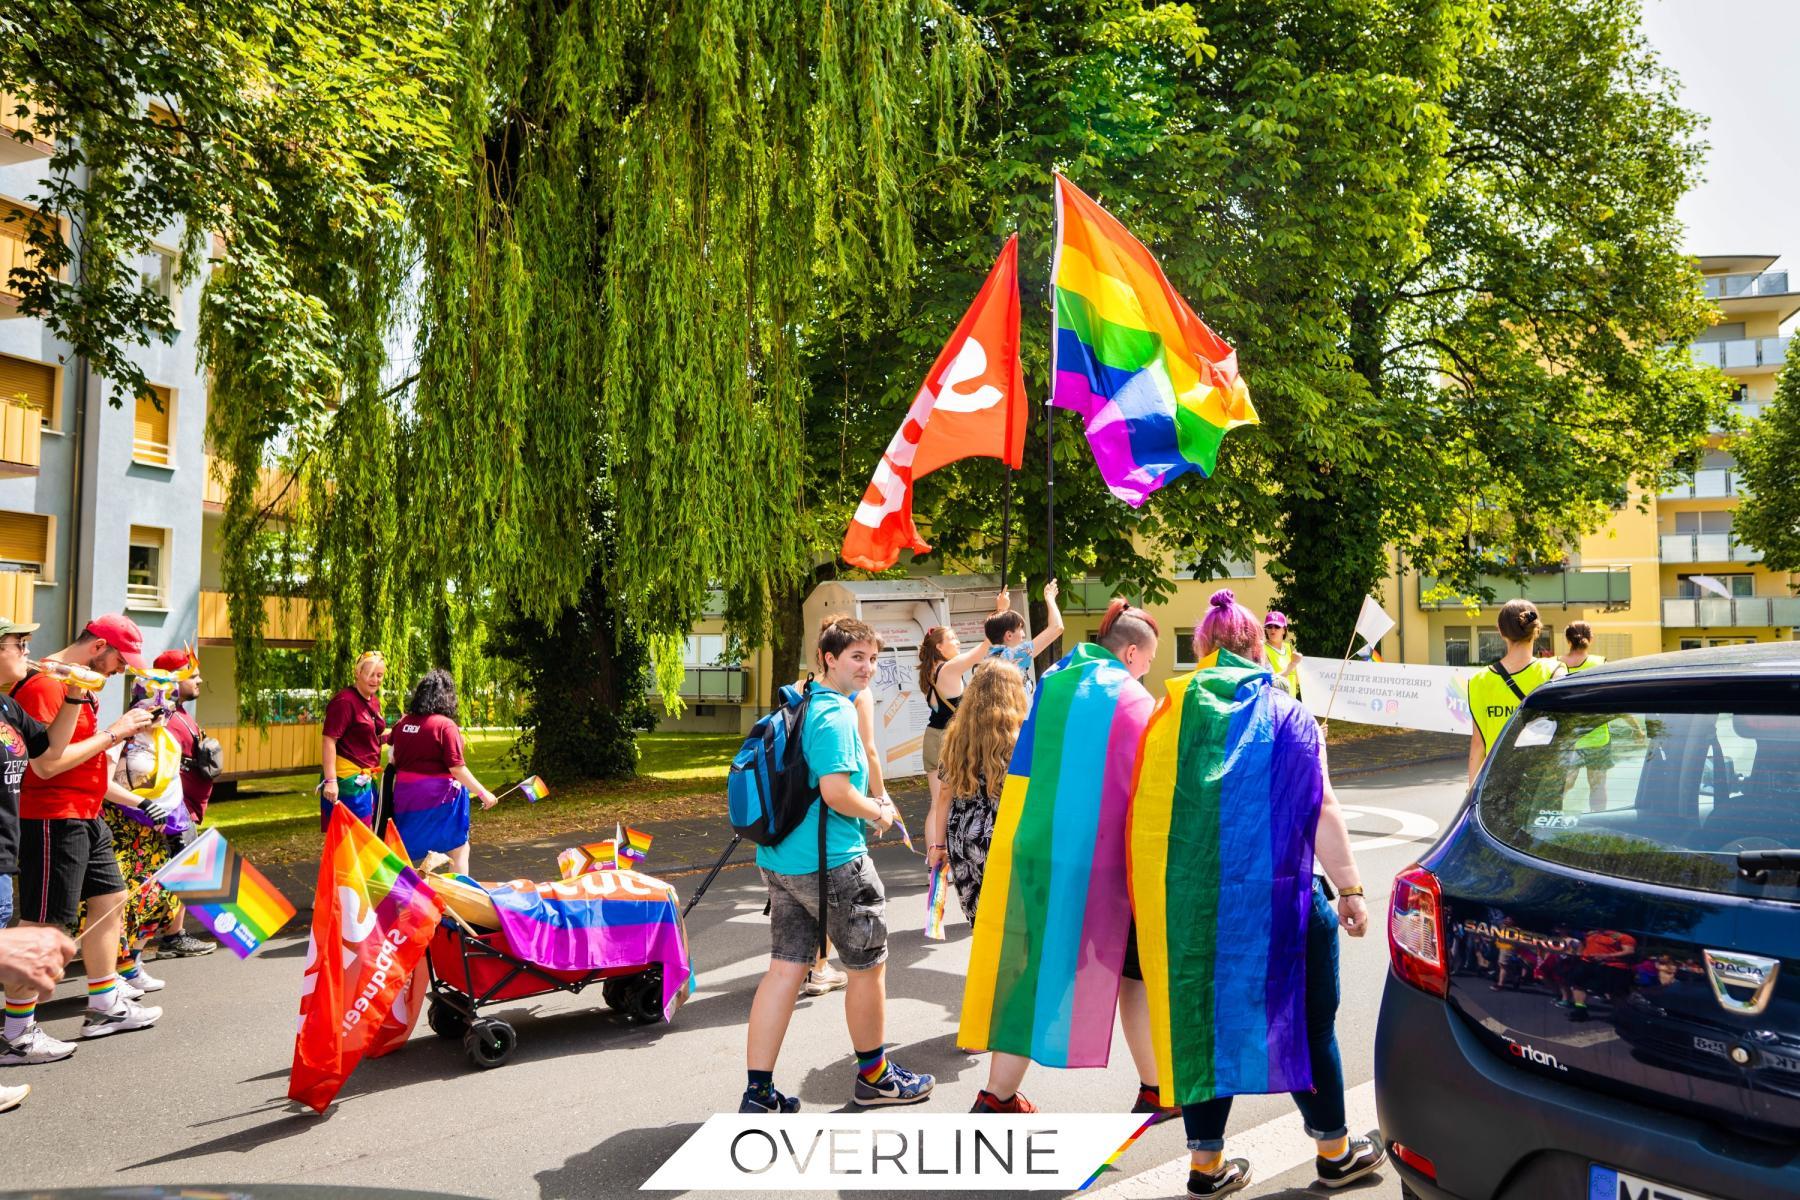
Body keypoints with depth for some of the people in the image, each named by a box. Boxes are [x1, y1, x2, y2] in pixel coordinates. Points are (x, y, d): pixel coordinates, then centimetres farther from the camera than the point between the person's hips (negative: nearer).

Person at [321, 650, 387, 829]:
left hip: (367, 778, 9)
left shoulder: (374, 701, 11)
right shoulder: (345, 701, -15)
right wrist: (330, 780, -25)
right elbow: (329, 742, -19)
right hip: (347, 778, -9)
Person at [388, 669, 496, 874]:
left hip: (404, 794, 6)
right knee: (458, 849, 7)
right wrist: (483, 793, -11)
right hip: (438, 796, -6)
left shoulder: (403, 723, 4)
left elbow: (394, 761, 13)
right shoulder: (445, 725, -14)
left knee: (404, 850, 17)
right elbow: (457, 768, -16)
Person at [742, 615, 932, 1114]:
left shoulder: (800, 704, 13)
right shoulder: (835, 715, -17)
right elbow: (836, 792, -25)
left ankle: (758, 1093, 11)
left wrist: (869, 805, 19)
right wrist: (879, 812, -7)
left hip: (780, 858, 9)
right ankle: (874, 1075, 27)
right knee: (869, 965, 10)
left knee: (785, 968, 9)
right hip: (831, 862, -9)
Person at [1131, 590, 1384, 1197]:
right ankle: (1335, 1151, 31)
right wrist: (1349, 888, 1)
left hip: (1190, 898, 3)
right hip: (1274, 896, -2)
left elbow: (1147, 809, 4)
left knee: (1205, 1017, 13)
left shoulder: (1171, 715, 3)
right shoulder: (1285, 714, -3)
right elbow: (1320, 811, -6)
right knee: (1306, 1020, 15)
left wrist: (1157, 895, 14)